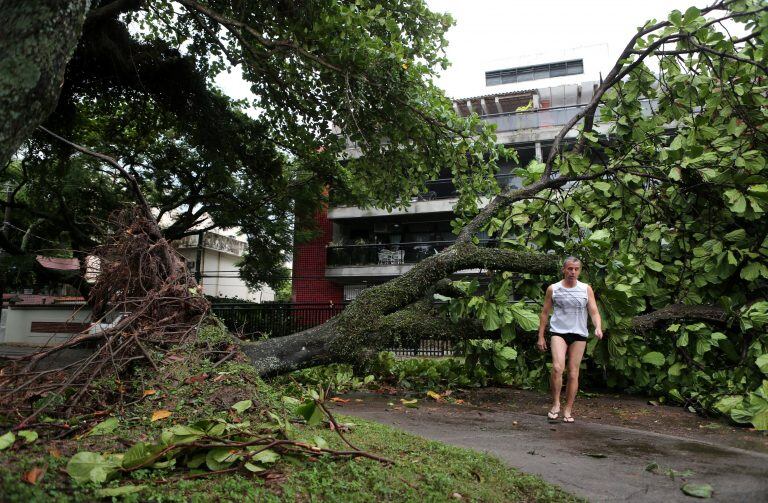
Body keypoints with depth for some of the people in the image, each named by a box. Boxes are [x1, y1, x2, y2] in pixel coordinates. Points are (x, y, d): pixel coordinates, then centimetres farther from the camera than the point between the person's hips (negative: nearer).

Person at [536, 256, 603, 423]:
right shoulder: (553, 289, 4)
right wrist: (540, 337, 6)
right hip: (558, 332, -1)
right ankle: (555, 403, -3)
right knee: (557, 367, -20)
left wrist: (598, 327, -18)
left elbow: (594, 312, 3)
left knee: (573, 373, 4)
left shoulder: (586, 289, 6)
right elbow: (544, 313, 9)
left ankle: (568, 410, 14)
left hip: (579, 334, 2)